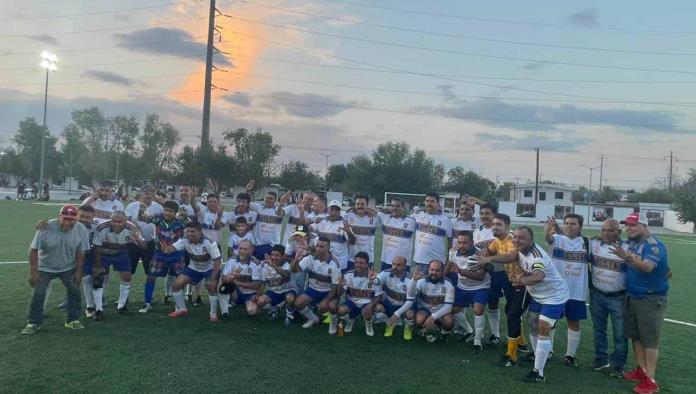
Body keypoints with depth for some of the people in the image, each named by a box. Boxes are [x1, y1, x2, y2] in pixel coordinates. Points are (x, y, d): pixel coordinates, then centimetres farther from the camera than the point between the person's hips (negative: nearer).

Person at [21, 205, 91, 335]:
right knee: (37, 294, -4)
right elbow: (33, 250, -18)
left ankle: (73, 320, 12)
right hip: (44, 268, -1)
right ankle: (34, 323, 14)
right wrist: (33, 272, -19)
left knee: (74, 291, -3)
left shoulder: (81, 230, -18)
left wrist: (78, 272, -8)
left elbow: (81, 252, -8)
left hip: (68, 268, 2)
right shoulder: (46, 228, -24)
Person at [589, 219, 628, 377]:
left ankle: (618, 364, 21)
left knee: (620, 333, 5)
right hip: (597, 295, 3)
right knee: (598, 329, 15)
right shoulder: (593, 244, -4)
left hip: (618, 297, -2)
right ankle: (601, 358, 31)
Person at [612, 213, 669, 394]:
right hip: (632, 296, 8)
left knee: (649, 339, -4)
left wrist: (626, 257, -47)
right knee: (636, 336, 15)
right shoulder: (631, 243, 7)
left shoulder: (654, 245, -18)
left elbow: (647, 267, -35)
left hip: (651, 299, -8)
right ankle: (641, 370, 28)